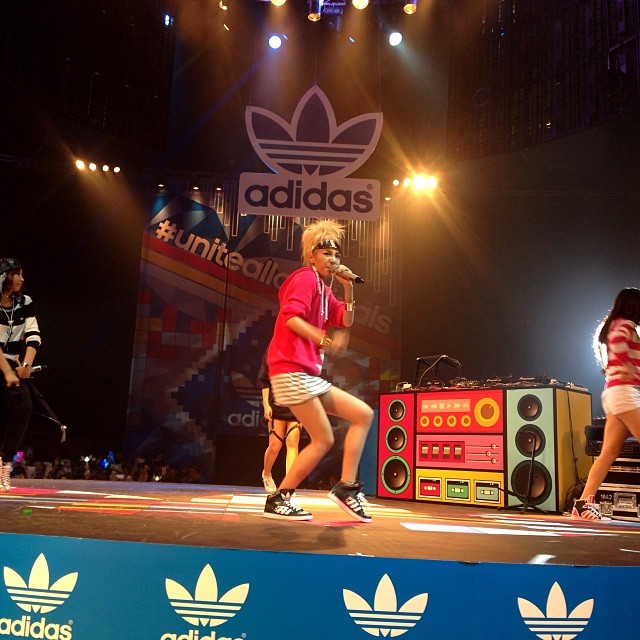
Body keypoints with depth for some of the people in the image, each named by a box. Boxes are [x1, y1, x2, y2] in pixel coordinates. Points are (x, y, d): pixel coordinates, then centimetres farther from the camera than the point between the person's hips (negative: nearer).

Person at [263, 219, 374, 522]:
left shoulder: (324, 289, 22)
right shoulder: (305, 277, -5)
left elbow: (345, 323, 20)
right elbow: (290, 317, -20)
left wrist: (348, 287, 10)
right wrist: (324, 339, -27)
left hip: (309, 375, 10)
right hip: (292, 370, -10)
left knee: (363, 414, 7)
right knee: (323, 441, -9)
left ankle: (346, 487, 5)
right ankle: (277, 500, 2)